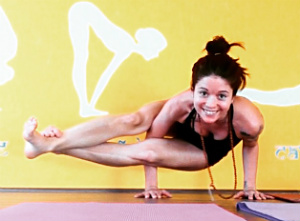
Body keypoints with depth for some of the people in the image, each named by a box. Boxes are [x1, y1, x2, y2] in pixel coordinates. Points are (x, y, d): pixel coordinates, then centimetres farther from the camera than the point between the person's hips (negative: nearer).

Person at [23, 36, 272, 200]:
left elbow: (251, 145, -15)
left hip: (205, 152, 0)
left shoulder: (249, 119, -41)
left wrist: (250, 186, -6)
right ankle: (51, 141, -33)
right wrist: (151, 184, -13)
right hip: (181, 125, 0)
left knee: (145, 153, -23)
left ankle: (50, 145, -24)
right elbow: (152, 136, -23)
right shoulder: (180, 105, -41)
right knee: (132, 121, -30)